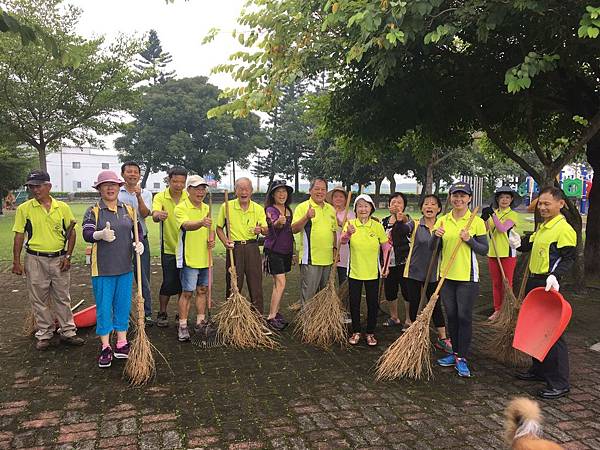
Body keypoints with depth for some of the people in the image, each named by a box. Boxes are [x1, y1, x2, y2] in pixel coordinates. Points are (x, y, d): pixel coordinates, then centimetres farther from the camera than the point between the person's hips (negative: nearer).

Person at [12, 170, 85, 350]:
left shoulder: (62, 207, 0)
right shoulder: (24, 209, -2)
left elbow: (71, 233, 5)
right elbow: (19, 236, 0)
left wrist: (68, 256, -2)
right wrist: (16, 262, -3)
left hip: (59, 259, 1)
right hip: (35, 259, -1)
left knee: (63, 298, 10)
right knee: (39, 300, 8)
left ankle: (68, 332, 19)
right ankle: (44, 334, 21)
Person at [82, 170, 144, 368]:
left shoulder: (129, 209, 7)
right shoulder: (93, 211, -4)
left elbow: (138, 231, 12)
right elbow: (86, 234, -16)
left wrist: (139, 244, -9)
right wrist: (100, 235, -38)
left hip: (125, 267, 3)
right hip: (102, 269, -3)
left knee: (123, 306, 11)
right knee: (103, 307, 4)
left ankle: (121, 344, 23)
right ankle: (106, 348, 16)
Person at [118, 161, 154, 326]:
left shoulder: (146, 193, 5)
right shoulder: (116, 193, 4)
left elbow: (145, 213, -12)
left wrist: (138, 197, -25)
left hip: (140, 240, 0)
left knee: (143, 279, 4)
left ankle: (147, 313, 13)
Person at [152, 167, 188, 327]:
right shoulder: (160, 197, -7)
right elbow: (155, 215, -24)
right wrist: (158, 215, -49)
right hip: (169, 248, -2)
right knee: (168, 283, 1)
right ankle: (162, 314, 21)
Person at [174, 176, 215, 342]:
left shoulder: (206, 208, 12)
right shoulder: (181, 208, -11)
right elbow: (186, 225, -29)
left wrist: (211, 239, -2)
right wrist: (201, 223, -49)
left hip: (204, 258, 7)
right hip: (188, 258, -7)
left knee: (202, 290, 14)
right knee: (187, 292, -3)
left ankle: (200, 322, 26)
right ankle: (182, 326, 7)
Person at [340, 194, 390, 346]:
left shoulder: (377, 226, -5)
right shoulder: (350, 224, -7)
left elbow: (385, 246, 4)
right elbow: (343, 240, -24)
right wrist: (348, 233, -46)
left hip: (372, 272, 0)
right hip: (355, 271, 0)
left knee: (373, 303, 9)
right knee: (354, 303, 9)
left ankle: (370, 333, 25)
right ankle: (356, 332, 25)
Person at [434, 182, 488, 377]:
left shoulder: (477, 222, -5)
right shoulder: (442, 221, 5)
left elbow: (484, 250, -2)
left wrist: (469, 240, -18)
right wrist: (436, 236, -13)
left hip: (467, 277, -4)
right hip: (446, 275, 4)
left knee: (464, 317, -1)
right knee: (451, 315, 13)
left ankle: (462, 359, 11)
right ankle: (455, 353, 27)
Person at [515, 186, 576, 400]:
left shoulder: (564, 229, -14)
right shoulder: (542, 228, 15)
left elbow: (569, 258, -21)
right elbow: (528, 245, 27)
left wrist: (555, 276, -34)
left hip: (548, 286, -10)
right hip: (534, 282, 10)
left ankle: (559, 383, 5)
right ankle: (539, 370, 33)